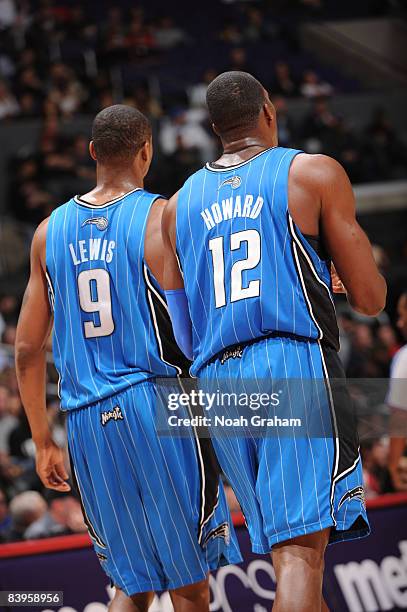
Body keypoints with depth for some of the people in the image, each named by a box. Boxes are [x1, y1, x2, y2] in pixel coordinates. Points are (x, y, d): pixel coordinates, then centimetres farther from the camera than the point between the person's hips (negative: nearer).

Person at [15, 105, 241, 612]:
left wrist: (42, 442, 19)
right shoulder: (164, 217, -4)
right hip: (158, 404, -4)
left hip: (85, 419, 4)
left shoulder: (50, 231, 10)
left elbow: (26, 350, 12)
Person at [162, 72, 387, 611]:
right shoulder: (314, 173, 4)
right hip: (297, 366, -5)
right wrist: (334, 269, 23)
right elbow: (371, 299, 0)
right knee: (302, 553, -14)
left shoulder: (178, 206, 17)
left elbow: (182, 337, 17)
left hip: (218, 383, 5)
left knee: (290, 552, 15)